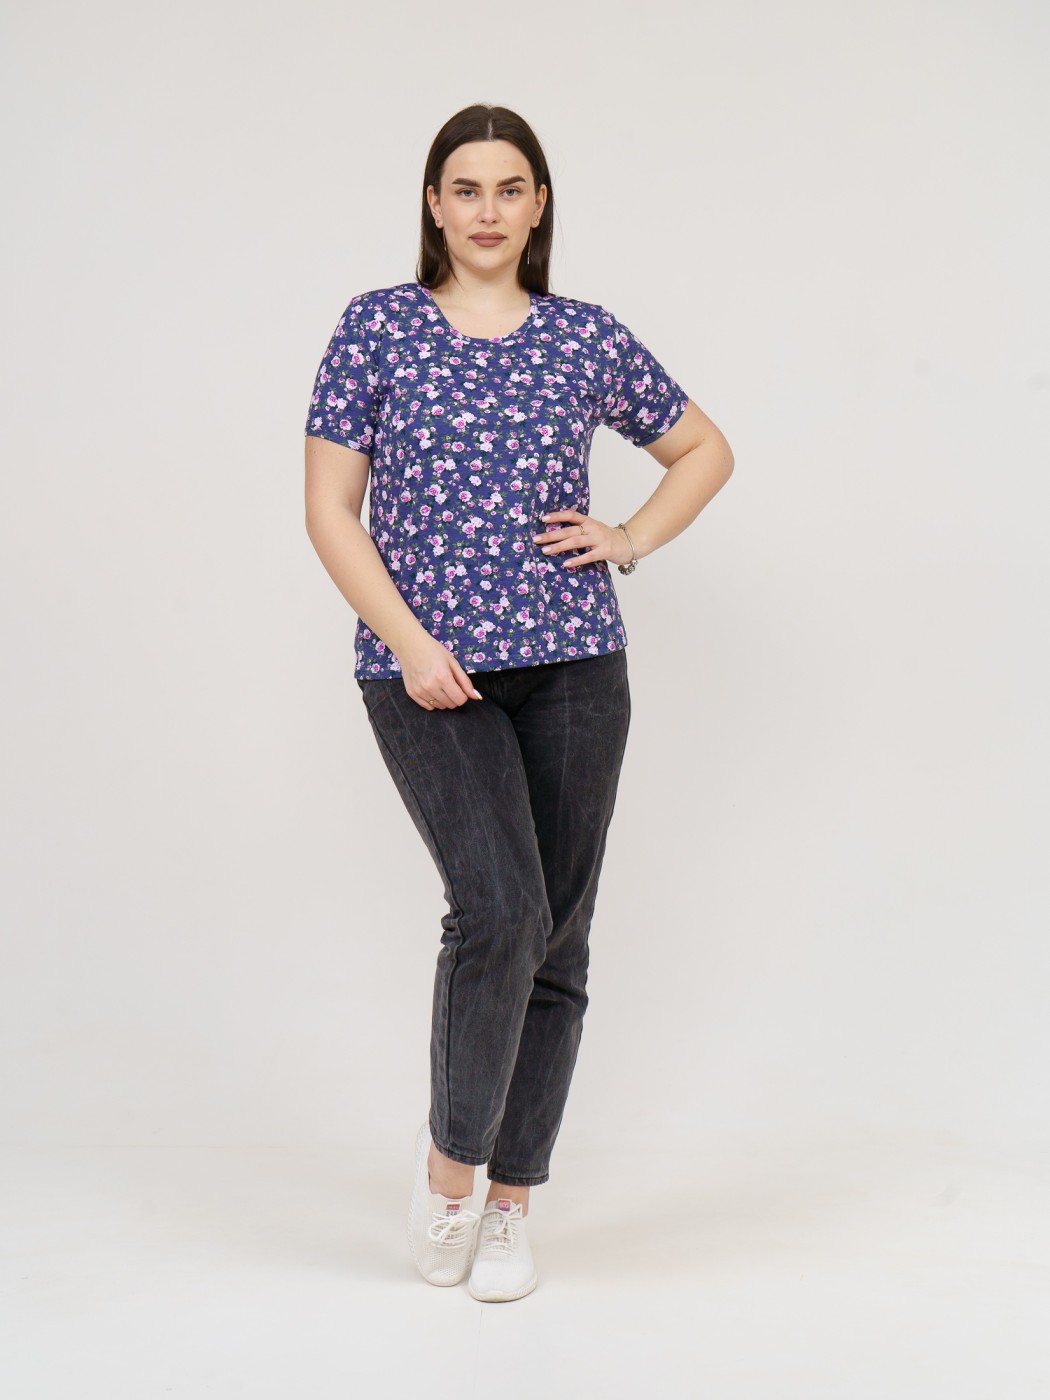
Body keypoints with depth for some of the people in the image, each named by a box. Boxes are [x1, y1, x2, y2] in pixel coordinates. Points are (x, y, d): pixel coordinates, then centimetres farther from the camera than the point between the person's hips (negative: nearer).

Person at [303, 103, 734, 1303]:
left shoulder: (588, 338, 8)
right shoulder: (377, 327, 3)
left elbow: (705, 451, 21)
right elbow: (330, 508, 0)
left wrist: (631, 540, 4)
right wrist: (411, 641, -11)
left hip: (571, 665, 3)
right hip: (427, 672, -2)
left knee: (557, 934, 5)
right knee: (500, 909, -19)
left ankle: (511, 1203, 20)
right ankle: (449, 1151, 5)